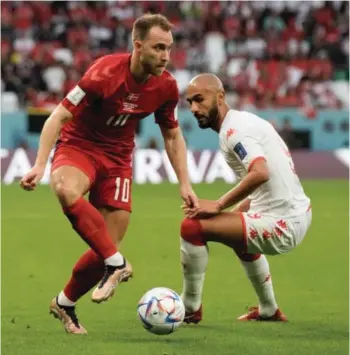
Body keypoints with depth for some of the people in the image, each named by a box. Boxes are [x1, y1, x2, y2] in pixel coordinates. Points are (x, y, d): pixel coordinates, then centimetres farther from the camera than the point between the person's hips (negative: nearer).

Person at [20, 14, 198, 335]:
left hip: (118, 157, 5)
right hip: (78, 146, -5)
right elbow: (59, 116, -19)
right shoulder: (105, 73, -24)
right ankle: (117, 264, -36)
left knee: (108, 247, -3)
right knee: (67, 190, -41)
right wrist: (40, 165, -28)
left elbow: (172, 135, 10)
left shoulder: (166, 86, -8)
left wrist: (184, 183, 4)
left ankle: (65, 304, 21)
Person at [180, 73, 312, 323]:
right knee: (241, 234, 41)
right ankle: (269, 311, 51)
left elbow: (260, 173, -32)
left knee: (193, 226, -16)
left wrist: (219, 205, -24)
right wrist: (231, 212, 15)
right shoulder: (244, 120, 13)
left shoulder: (233, 129, -15)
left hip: (282, 225, -11)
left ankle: (190, 309, 1)